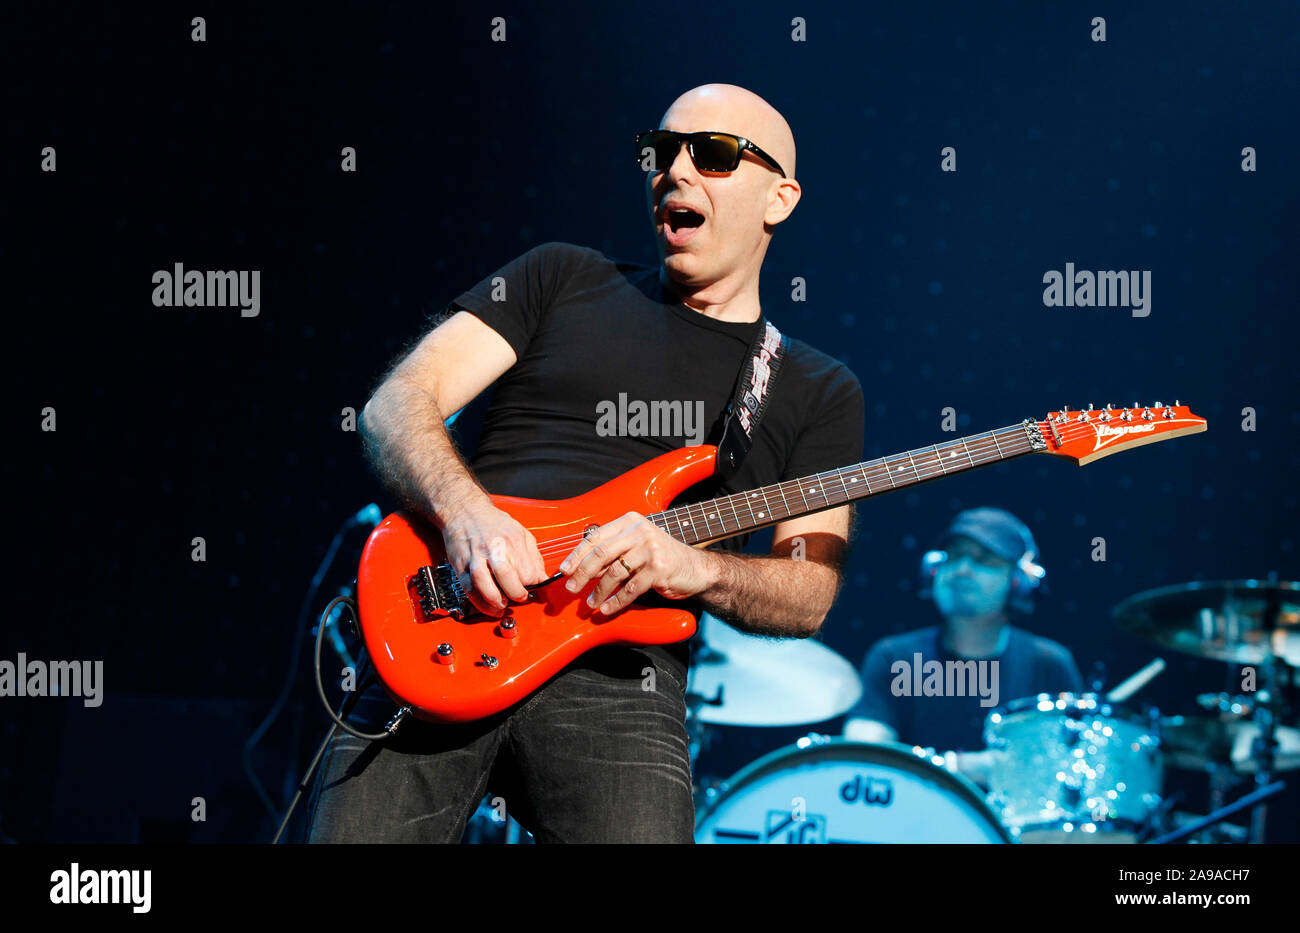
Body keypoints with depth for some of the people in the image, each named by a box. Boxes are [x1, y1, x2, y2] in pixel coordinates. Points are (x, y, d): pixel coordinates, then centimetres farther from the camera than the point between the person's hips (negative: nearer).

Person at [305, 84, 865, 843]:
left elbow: (810, 595, 7)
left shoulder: (820, 393, 17)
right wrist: (464, 512, -13)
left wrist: (695, 568, -14)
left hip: (616, 671, -1)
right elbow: (397, 406, 8)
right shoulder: (562, 281, 18)